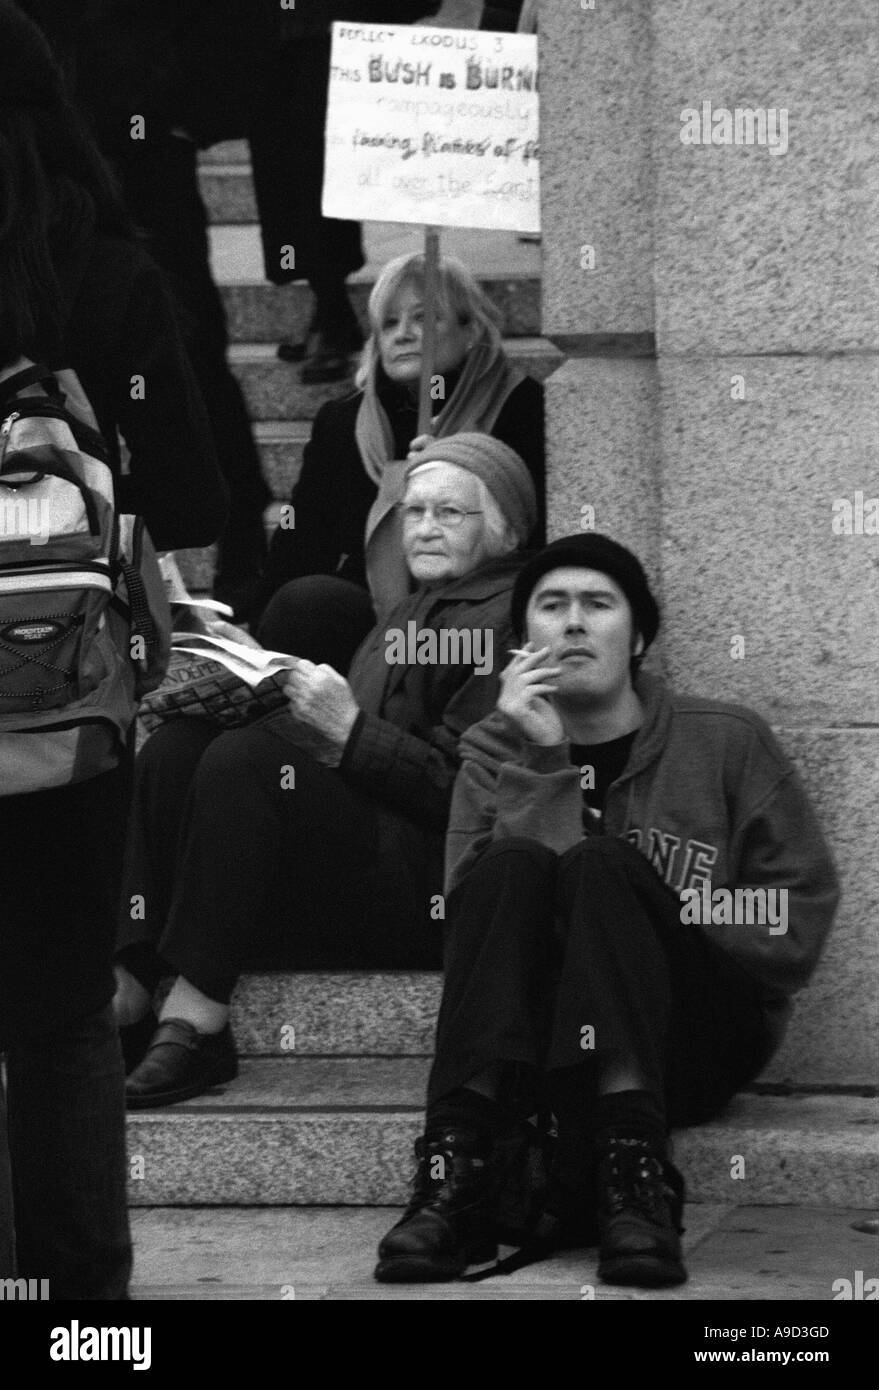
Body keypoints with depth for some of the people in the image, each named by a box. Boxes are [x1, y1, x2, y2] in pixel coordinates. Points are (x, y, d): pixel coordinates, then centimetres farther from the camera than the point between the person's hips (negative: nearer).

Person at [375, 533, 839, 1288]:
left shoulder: (725, 741, 9)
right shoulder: (497, 750, 12)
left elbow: (801, 907, 3)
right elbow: (483, 905, -6)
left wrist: (670, 919, -9)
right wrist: (540, 760, -14)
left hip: (699, 1038, -1)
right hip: (535, 1041, 1)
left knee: (599, 863, -28)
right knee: (515, 863, -26)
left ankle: (631, 1170, -48)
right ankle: (458, 1164, -43)